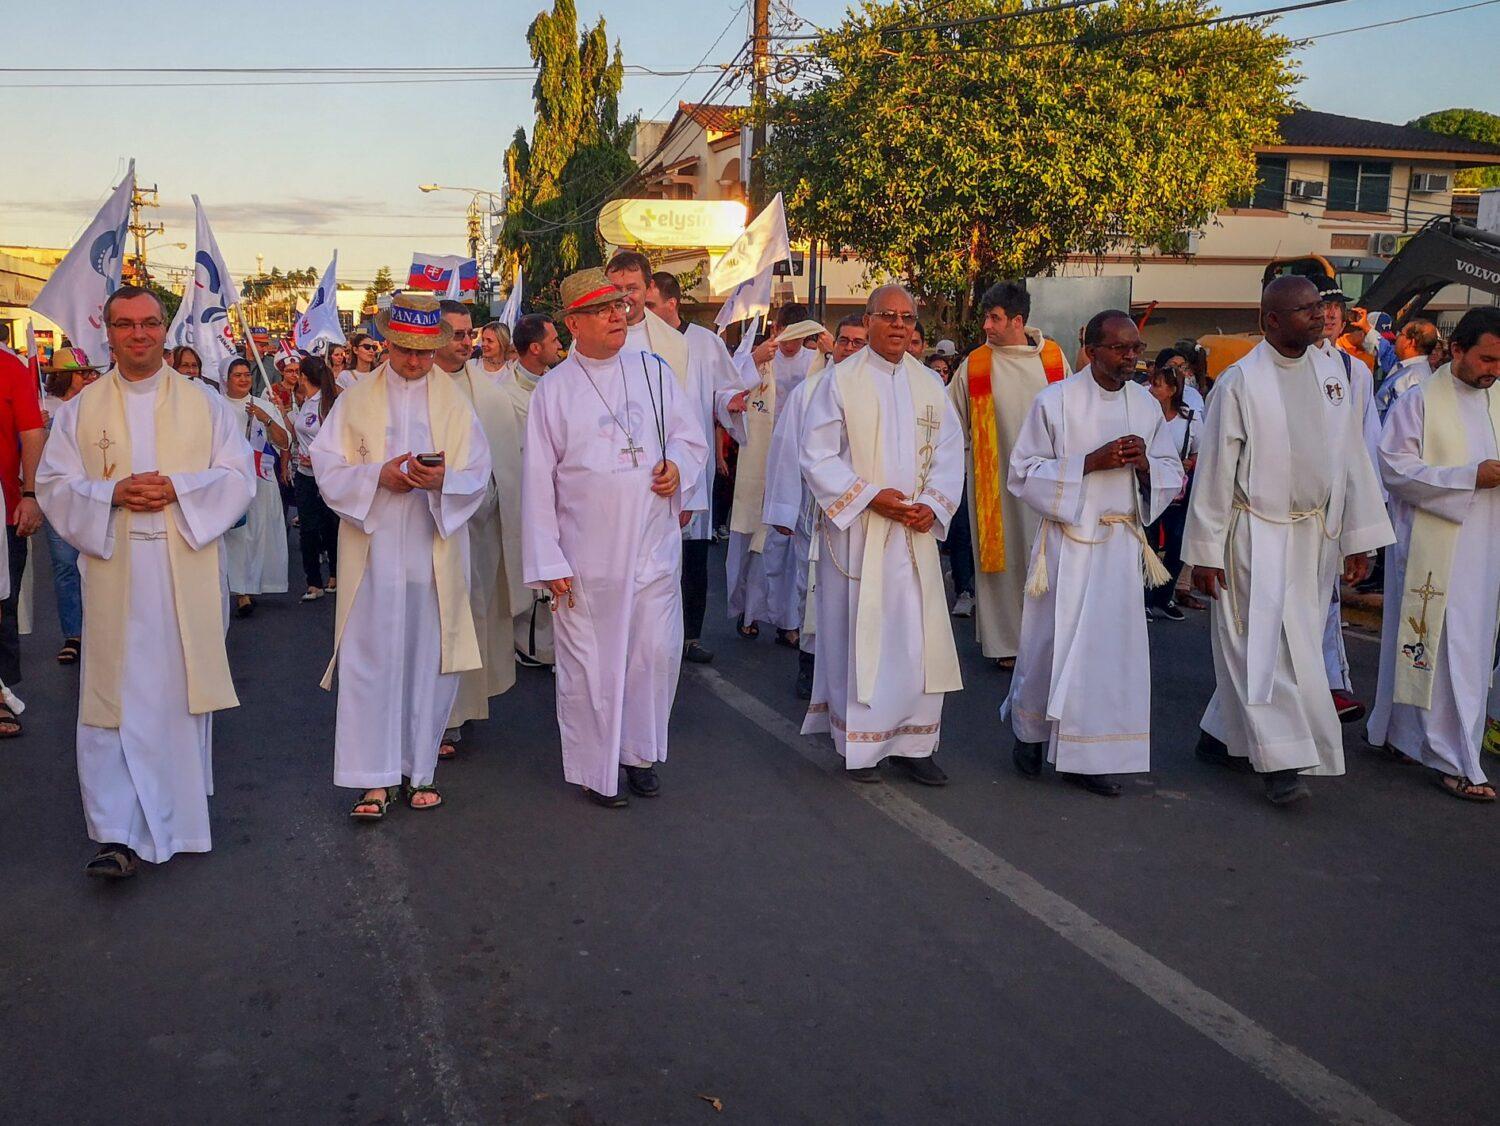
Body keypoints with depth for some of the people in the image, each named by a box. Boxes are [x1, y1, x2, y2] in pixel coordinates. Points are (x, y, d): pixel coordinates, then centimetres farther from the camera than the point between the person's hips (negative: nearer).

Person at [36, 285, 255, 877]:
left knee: (182, 689, 7)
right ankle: (120, 834, -4)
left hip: (188, 569, 1)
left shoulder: (205, 403, 8)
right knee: (115, 696, -5)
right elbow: (54, 484, 4)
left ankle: (180, 808, 26)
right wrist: (111, 494, -14)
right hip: (115, 577, 0)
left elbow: (239, 476, 2)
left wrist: (178, 488, -14)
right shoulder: (79, 410, 8)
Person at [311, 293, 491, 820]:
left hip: (435, 552, 1)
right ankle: (376, 777, 3)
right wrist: (378, 475, -15)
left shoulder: (456, 403, 8)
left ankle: (420, 770, 18)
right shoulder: (355, 400, 9)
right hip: (372, 551, 0)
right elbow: (328, 469, 3)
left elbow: (478, 477, 1)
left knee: (430, 662, 5)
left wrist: (441, 480, -20)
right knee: (370, 662, -3)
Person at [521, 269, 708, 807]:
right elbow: (538, 481, -1)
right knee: (589, 663, 3)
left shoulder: (654, 372, 7)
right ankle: (595, 768, 20)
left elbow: (691, 434, 16)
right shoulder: (553, 390, 0)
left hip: (653, 545, 3)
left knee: (657, 653, 6)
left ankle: (640, 752, 27)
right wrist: (549, 561, -6)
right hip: (586, 556, -2)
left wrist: (678, 464, -8)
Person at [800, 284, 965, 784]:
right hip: (857, 531, -4)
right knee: (860, 635, 0)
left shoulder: (930, 385, 10)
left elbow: (949, 454, 9)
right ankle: (860, 745, 10)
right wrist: (870, 496, -14)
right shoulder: (841, 381, -3)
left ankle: (913, 741, 15)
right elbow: (817, 457, -6)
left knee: (919, 637, 4)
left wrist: (933, 505, -7)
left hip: (916, 532, 4)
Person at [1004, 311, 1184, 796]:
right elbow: (1023, 473, -8)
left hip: (1122, 543, 4)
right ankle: (1029, 732, 28)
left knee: (1111, 644, 4)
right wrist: (1090, 462, -18)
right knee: (1054, 641, 1)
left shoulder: (1146, 404, 7)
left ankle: (1088, 756, 15)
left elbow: (1173, 475, 13)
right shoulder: (1055, 400, -6)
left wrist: (1144, 463, -10)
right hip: (1068, 542, -4)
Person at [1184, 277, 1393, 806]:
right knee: (1267, 643, -6)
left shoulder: (1331, 370, 6)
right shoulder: (1240, 381, -10)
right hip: (1257, 535, -5)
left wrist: (1359, 536, 7)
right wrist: (1205, 551, -8)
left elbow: (1351, 456, 9)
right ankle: (1281, 761, -1)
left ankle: (1222, 736, 26)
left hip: (1315, 534, 5)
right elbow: (1215, 468, -8)